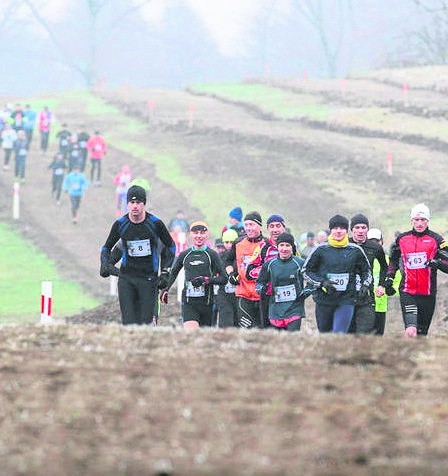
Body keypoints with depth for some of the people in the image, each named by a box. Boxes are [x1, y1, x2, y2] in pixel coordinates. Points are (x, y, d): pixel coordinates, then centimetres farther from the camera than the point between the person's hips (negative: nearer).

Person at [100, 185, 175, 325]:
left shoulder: (155, 223, -7)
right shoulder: (120, 224, -2)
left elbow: (170, 246, 8)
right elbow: (107, 247, 13)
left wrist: (165, 273, 0)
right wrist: (104, 265, -7)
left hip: (149, 278, -1)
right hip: (126, 278, 1)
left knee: (145, 323, -7)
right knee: (129, 323, -8)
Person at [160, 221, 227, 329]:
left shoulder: (212, 254, 1)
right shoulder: (184, 255, 9)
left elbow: (224, 278, -1)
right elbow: (173, 272, 25)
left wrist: (206, 280, -14)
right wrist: (165, 289, 13)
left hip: (206, 303, 0)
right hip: (188, 303, 0)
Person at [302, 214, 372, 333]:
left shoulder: (355, 251, 4)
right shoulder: (321, 250, -1)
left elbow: (366, 271, 20)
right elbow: (306, 271, 5)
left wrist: (365, 285, 2)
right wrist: (322, 282, -9)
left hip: (346, 301, -1)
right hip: (324, 300, 1)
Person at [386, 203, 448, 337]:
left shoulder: (436, 240, 2)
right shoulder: (402, 239, 9)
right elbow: (394, 260, 26)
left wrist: (437, 262, -20)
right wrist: (390, 277, 14)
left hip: (428, 294, 0)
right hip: (407, 292, 0)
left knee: (421, 333, 7)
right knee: (410, 331, -19)